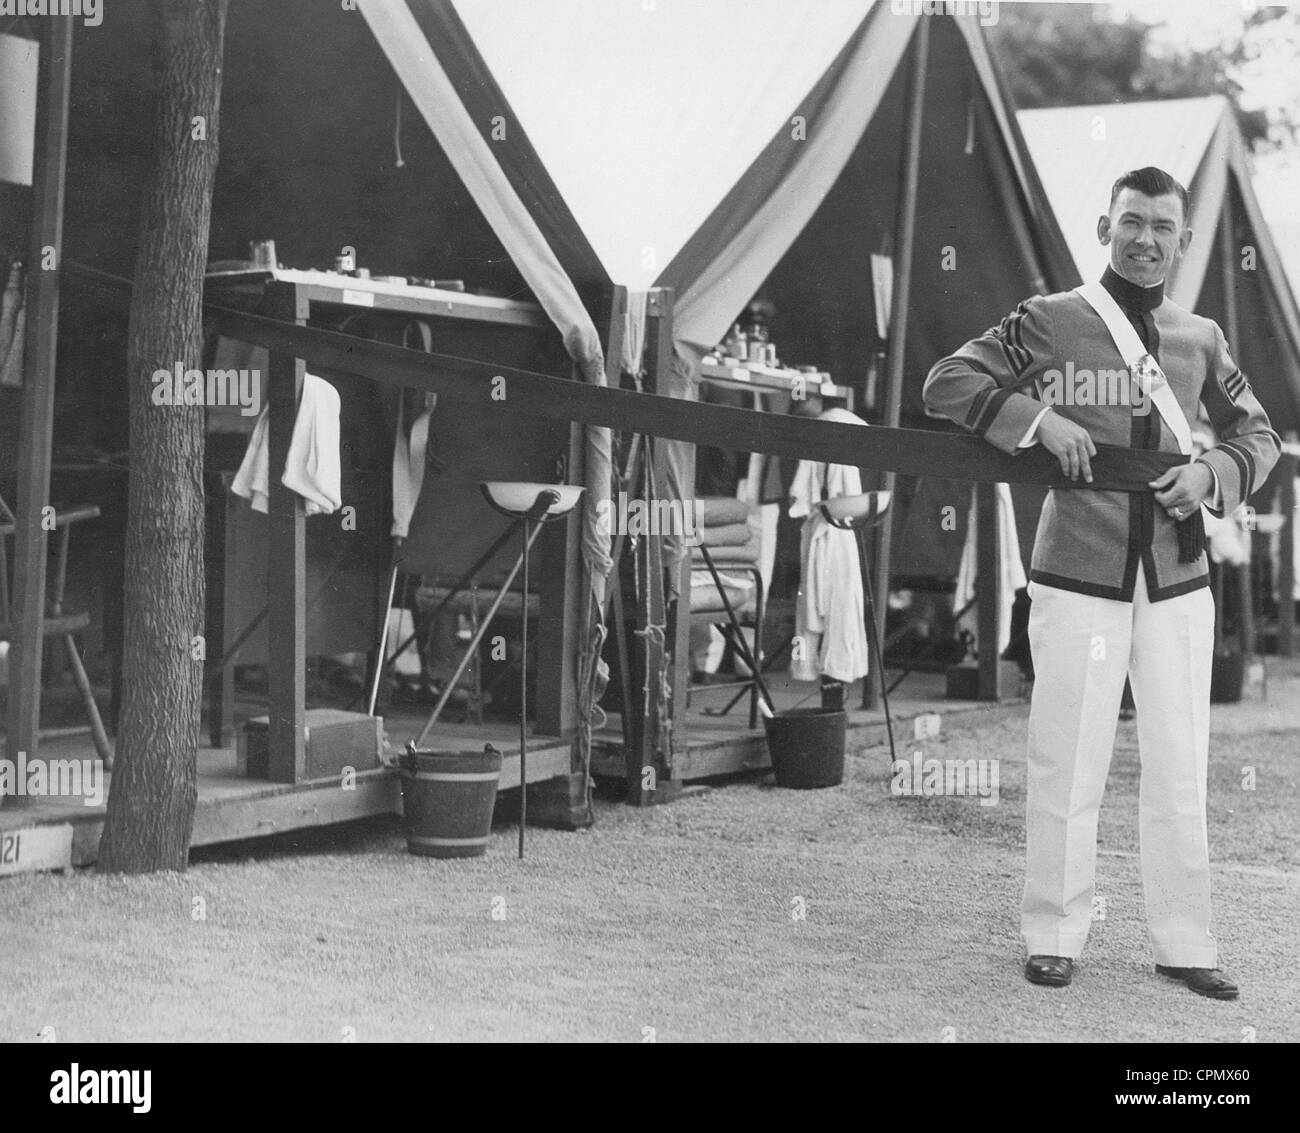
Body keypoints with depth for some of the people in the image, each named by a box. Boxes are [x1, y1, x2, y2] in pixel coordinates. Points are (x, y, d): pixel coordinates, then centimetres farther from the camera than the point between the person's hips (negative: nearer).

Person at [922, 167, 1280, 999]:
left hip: (1178, 582, 4)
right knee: (1068, 766, 1)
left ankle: (1184, 943, 19)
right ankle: (1054, 936, 15)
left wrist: (1210, 473, -4)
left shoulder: (1201, 339, 9)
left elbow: (1259, 436, 17)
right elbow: (947, 383, -2)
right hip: (1079, 579, -3)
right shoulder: (1049, 320, -1)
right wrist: (1039, 418, -15)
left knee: (1182, 768, 8)